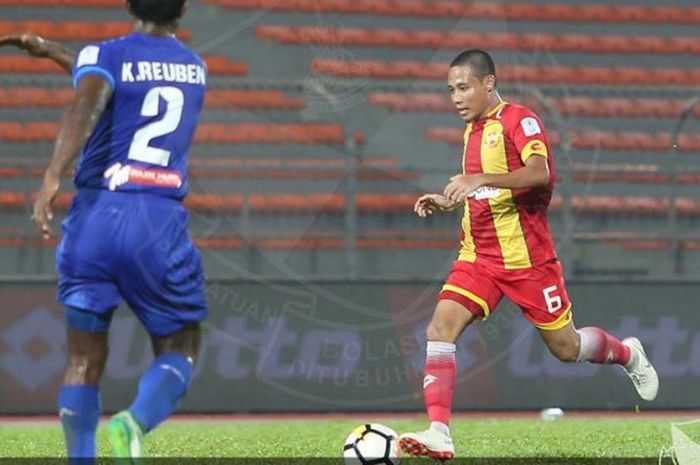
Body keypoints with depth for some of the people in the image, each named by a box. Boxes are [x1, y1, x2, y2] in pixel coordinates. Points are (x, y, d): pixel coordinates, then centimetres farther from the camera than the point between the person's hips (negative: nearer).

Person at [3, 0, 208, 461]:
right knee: (179, 350, 11)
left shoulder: (104, 56, 4)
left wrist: (53, 176, -29)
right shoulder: (195, 68, 18)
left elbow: (87, 106, -18)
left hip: (95, 215, -1)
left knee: (85, 357, 9)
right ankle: (134, 423, -19)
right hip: (160, 221, 1)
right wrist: (53, 52, 42)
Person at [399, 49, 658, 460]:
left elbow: (539, 173, -30)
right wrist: (446, 202, 10)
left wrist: (480, 179, -39)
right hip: (479, 256, 6)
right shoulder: (473, 129, 14)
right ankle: (439, 433, -23)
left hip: (526, 255, -6)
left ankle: (629, 355, 38)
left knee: (565, 347, 6)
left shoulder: (520, 120, -11)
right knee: (441, 328, -17)